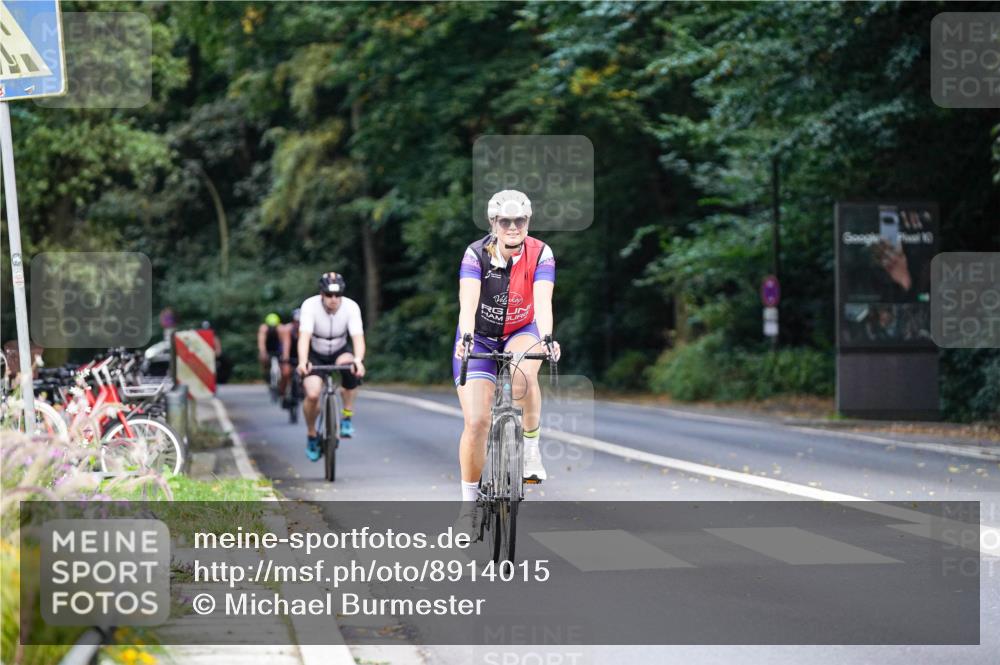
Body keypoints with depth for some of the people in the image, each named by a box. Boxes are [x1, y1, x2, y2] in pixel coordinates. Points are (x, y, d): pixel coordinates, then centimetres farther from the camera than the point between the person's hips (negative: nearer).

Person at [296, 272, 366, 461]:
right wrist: (302, 362, -53)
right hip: (315, 355, -1)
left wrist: (358, 360, -51)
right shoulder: (310, 305, -25)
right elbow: (304, 336, -36)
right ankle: (311, 435, 6)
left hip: (340, 352, 1)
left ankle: (347, 417, -19)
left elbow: (358, 337, -31)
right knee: (312, 395, -23)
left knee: (348, 363, -36)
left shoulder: (351, 307, -22)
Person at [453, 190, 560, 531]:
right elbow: (468, 303, -34)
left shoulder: (540, 254, -18)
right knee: (476, 422, -12)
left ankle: (531, 445, -15)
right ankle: (469, 501, 5)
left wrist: (547, 338, -50)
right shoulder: (476, 254, -21)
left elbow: (543, 302, -31)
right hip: (480, 337, 0)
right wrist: (465, 338, -53)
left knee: (523, 374, -37)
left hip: (522, 333, 0)